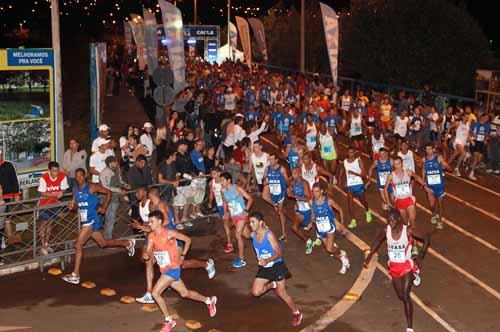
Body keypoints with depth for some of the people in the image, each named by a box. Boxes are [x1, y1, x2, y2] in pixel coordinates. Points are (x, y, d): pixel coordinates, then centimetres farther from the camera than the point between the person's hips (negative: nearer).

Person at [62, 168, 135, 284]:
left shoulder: (92, 187, -11)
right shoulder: (75, 189, 8)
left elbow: (108, 193, -2)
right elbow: (76, 202, 19)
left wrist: (104, 208, -3)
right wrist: (73, 204, -5)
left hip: (92, 220, -8)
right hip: (84, 221, 8)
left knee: (78, 245, -13)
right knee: (103, 243, 18)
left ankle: (75, 275, -5)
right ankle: (129, 243, 37)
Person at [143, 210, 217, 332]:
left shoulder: (169, 233, -16)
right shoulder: (151, 236, 2)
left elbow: (188, 240, -6)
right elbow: (148, 252, 2)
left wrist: (183, 256, -10)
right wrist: (145, 255, -22)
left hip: (173, 269, -7)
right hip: (164, 271, 7)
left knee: (155, 293, -16)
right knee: (185, 293, 19)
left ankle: (169, 321, -1)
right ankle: (209, 301, 40)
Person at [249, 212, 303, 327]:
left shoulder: (269, 235, -24)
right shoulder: (253, 235, -5)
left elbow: (278, 253, -27)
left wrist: (267, 260, -39)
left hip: (276, 266, -6)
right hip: (264, 267, 6)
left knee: (282, 293, 0)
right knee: (256, 292, 0)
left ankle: (297, 313, 20)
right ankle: (273, 285, 28)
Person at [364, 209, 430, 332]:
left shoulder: (408, 231, -20)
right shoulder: (386, 231, -12)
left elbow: (427, 239, -9)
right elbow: (376, 244, 6)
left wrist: (420, 256, -17)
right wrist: (368, 258, -1)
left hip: (407, 266, -4)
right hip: (394, 267, 4)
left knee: (406, 296, -15)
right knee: (401, 296, 17)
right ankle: (413, 276, 50)